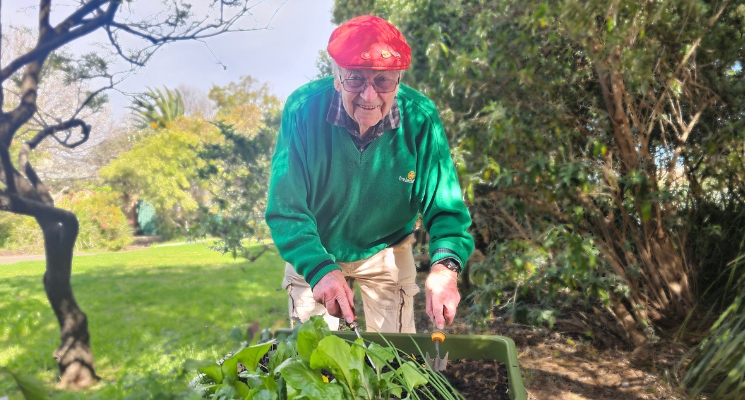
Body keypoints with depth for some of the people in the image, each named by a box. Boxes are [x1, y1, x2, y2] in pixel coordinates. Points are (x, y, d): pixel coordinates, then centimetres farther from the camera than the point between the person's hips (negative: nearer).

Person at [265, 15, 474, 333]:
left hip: (388, 251, 1)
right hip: (313, 253, 0)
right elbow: (285, 209, -26)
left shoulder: (420, 119, -24)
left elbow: (444, 208, -21)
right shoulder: (303, 108, -27)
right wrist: (319, 268, -43)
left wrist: (446, 265, -42)